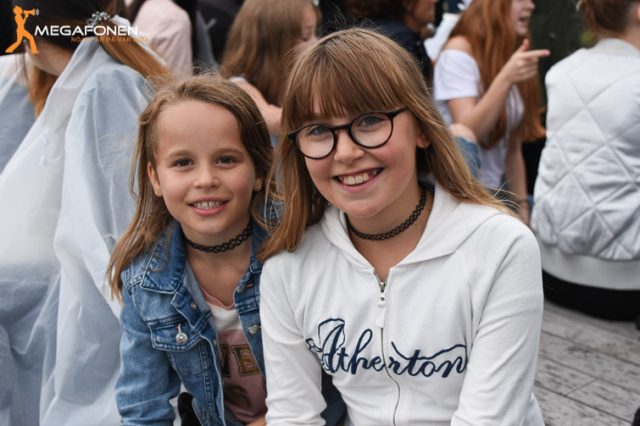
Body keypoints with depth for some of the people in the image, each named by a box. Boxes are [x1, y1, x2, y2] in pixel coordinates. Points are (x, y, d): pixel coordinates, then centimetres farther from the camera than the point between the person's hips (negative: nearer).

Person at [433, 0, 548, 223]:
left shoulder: (514, 58, 10)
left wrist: (522, 206, 5)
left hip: (494, 195, 6)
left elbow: (513, 148, 10)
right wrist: (506, 79, -28)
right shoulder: (459, 51, -11)